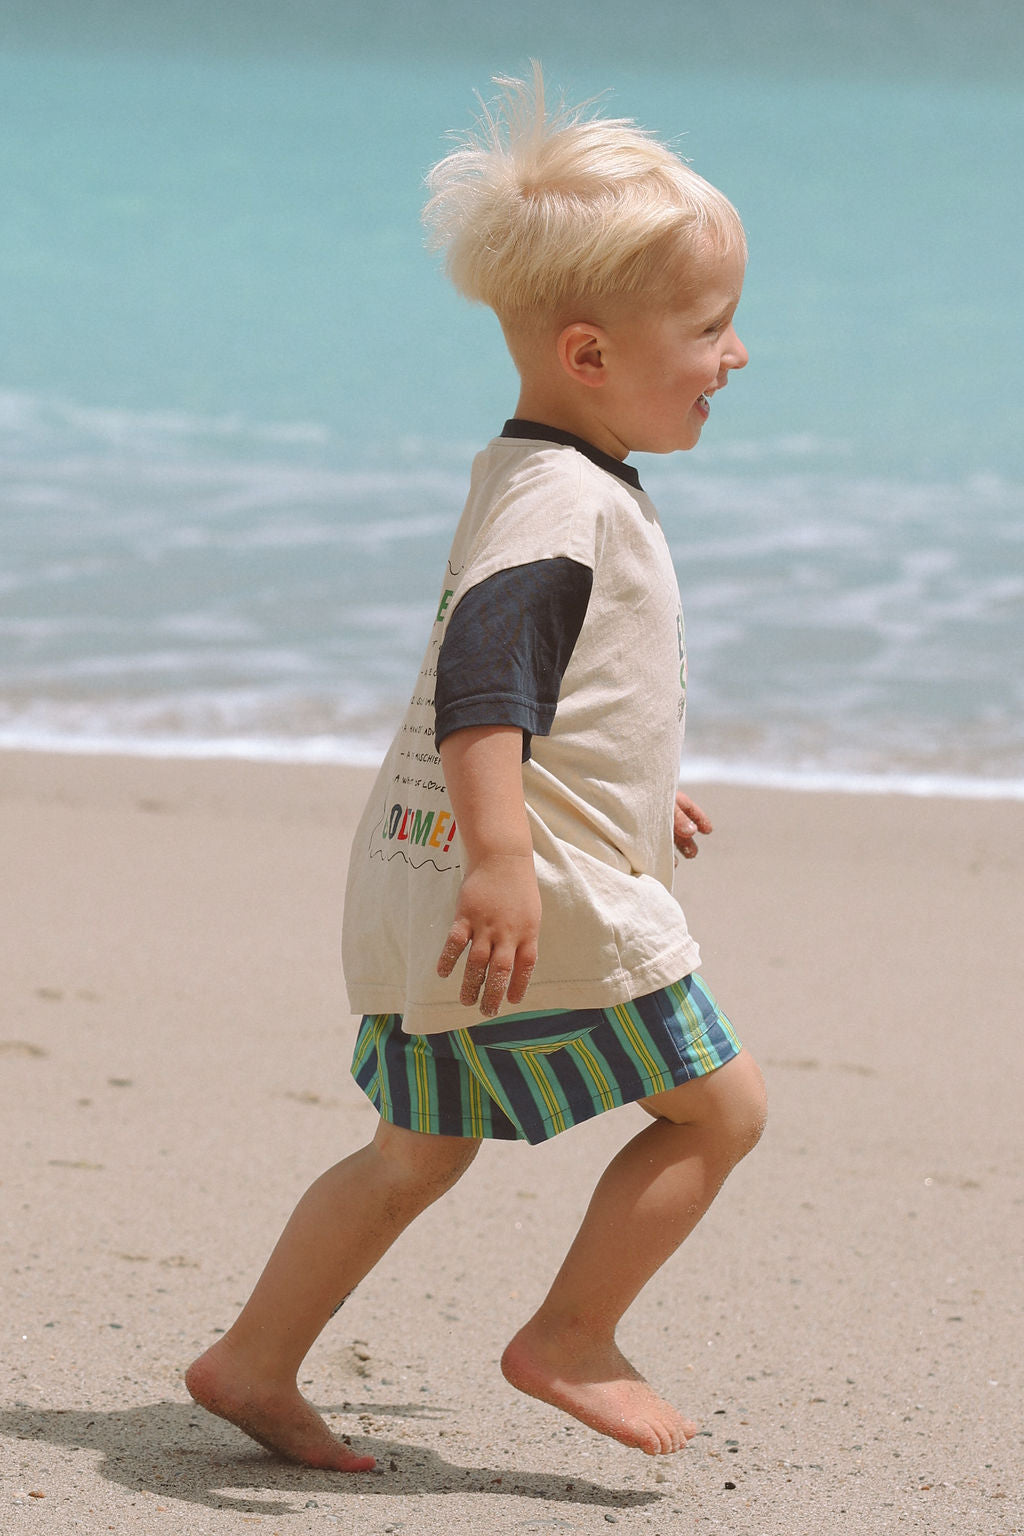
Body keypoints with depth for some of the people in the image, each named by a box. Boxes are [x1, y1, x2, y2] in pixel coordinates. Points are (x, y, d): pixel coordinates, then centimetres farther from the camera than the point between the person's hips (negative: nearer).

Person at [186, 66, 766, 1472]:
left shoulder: (553, 481, 18)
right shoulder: (560, 498, -16)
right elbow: (485, 671, -30)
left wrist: (630, 789, 46)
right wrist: (502, 852, -40)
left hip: (426, 886, 10)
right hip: (541, 893, -10)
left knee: (418, 1153, 18)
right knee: (718, 1105, 0)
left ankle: (254, 1363, 21)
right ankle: (571, 1340, 6)